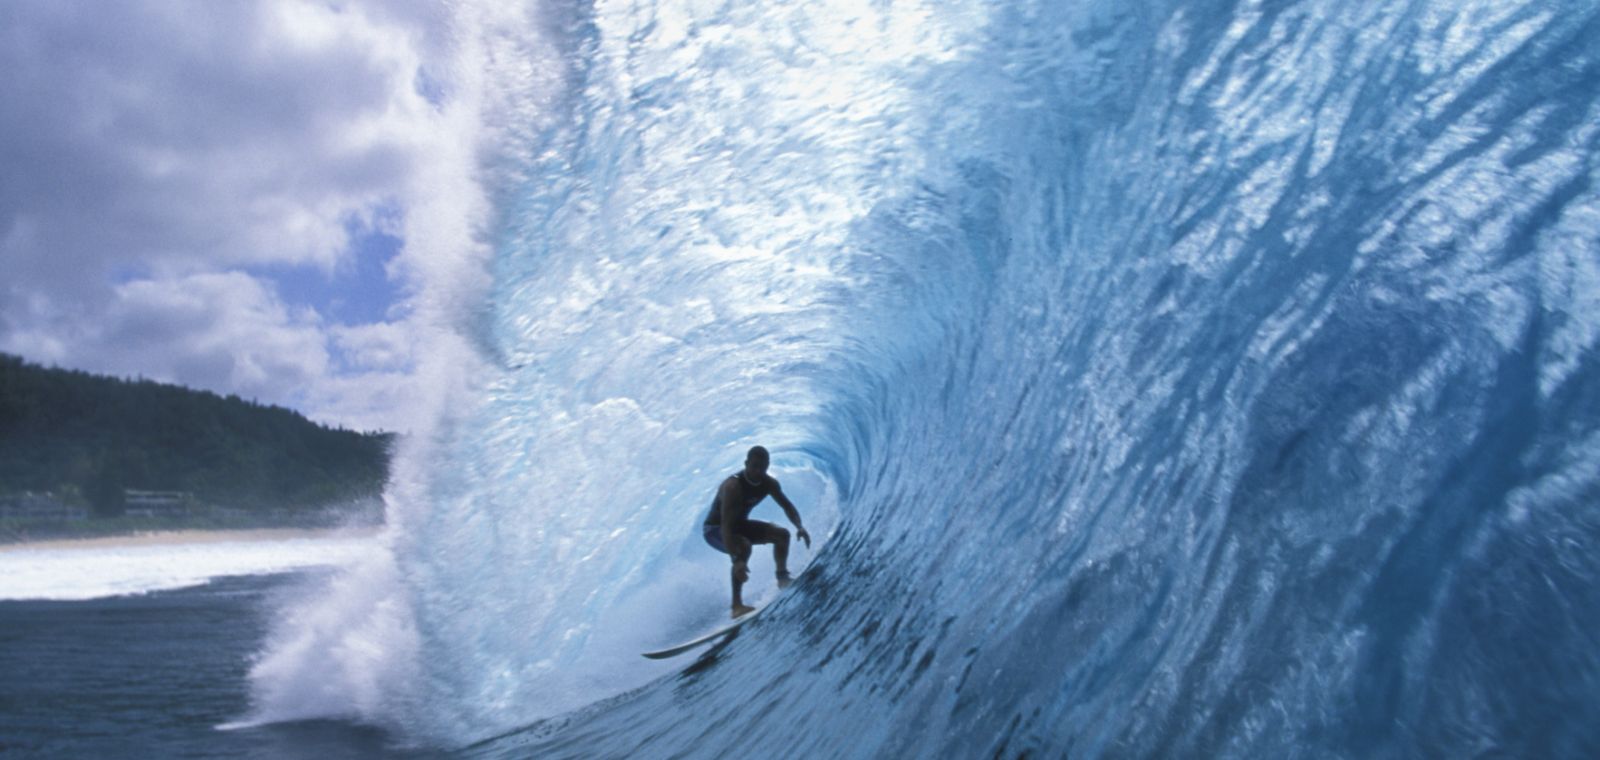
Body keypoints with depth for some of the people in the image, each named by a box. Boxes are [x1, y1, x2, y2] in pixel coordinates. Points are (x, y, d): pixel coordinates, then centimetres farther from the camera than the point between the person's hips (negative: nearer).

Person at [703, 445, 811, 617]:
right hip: (716, 528, -7)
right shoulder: (732, 486, -35)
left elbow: (787, 505, 0)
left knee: (781, 534, 0)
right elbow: (726, 526, -41)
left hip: (739, 524, 7)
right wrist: (736, 560, -51)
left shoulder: (769, 483, -13)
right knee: (743, 546, -35)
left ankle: (782, 577, 23)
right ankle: (737, 605, -33)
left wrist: (799, 527, -20)